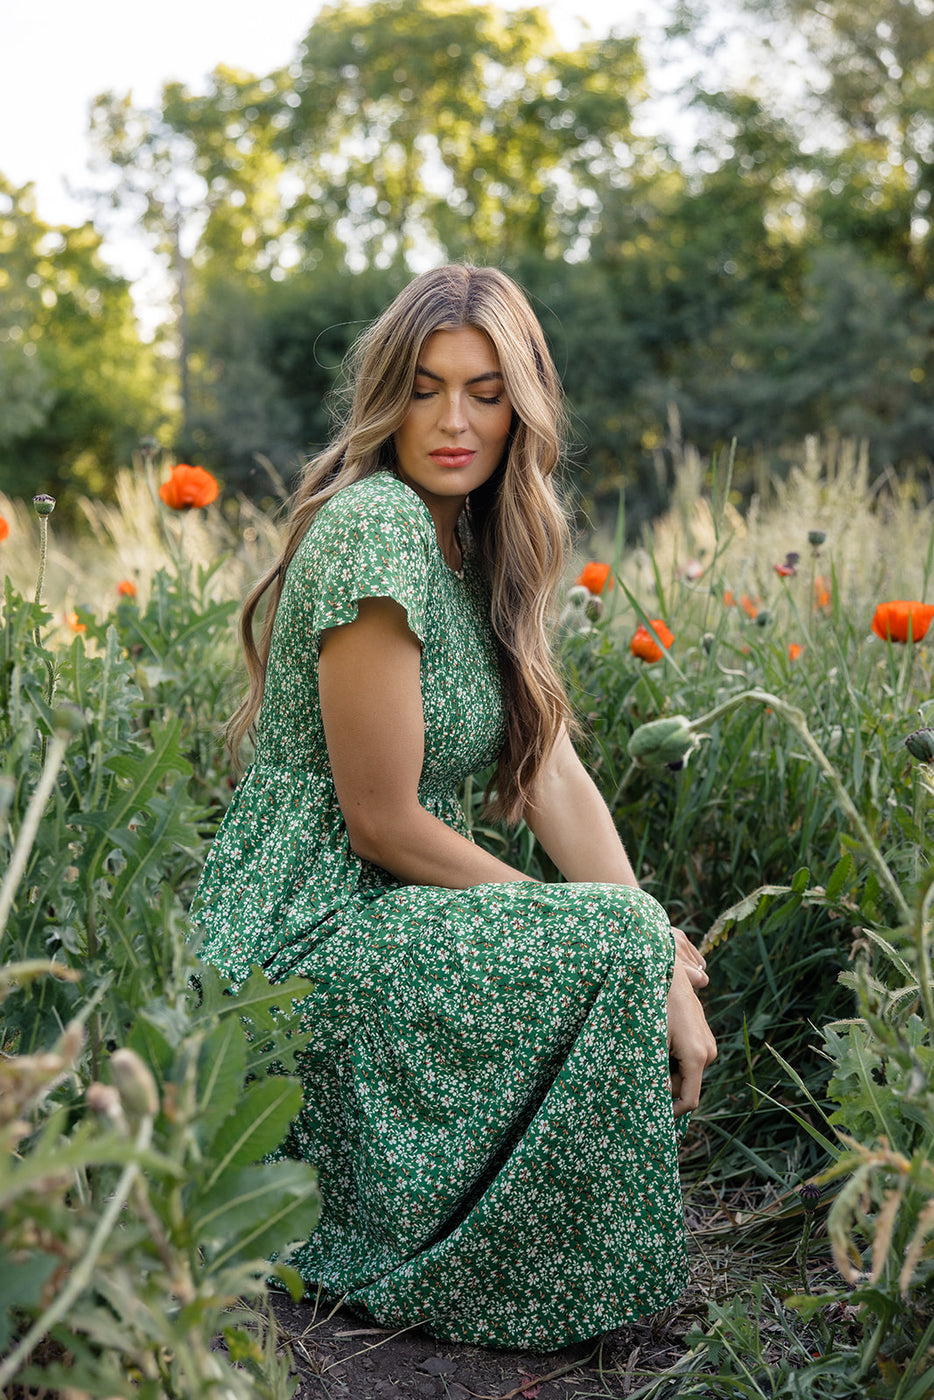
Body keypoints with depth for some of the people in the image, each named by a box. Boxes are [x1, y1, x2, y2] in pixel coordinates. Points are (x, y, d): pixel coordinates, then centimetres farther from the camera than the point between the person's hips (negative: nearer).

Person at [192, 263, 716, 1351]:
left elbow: (552, 771, 3)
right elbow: (381, 823, -20)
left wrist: (661, 971, -8)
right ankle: (451, 1278, 4)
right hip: (306, 942, -9)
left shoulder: (478, 547, 9)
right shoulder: (376, 529, -19)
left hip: (371, 912, 9)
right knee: (615, 939, -17)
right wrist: (636, 942, -11)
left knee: (645, 955, 3)